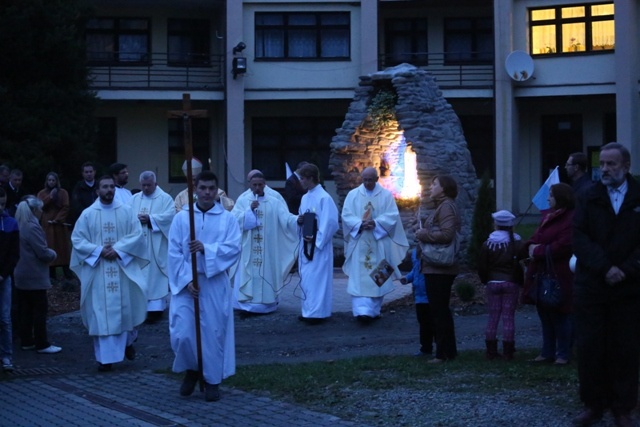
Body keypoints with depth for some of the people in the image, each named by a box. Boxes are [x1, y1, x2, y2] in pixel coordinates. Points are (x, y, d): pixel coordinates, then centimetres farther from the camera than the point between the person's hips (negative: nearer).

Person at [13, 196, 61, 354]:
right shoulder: (32, 228, -19)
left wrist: (48, 253, 11)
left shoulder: (19, 226, 8)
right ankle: (42, 344, 3)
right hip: (35, 277, -9)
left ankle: (26, 341, 20)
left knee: (25, 310, 13)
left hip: (21, 276, 9)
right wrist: (53, 254, -1)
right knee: (40, 310, -1)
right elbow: (43, 252, -21)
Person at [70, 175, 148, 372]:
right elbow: (77, 240, -1)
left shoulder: (126, 211, 4)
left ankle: (127, 341, 34)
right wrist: (99, 251, -13)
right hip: (98, 271, -1)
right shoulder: (88, 214, 2)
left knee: (125, 308, 5)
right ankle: (105, 357, 3)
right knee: (102, 313, -1)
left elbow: (137, 234, -4)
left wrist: (118, 249, -16)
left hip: (123, 269, 1)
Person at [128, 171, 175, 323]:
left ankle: (156, 307, -5)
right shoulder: (134, 199, 15)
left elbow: (170, 215, -13)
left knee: (155, 275, -5)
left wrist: (150, 219, -18)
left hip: (156, 246, -4)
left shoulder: (165, 198, 1)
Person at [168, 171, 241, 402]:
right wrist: (187, 280, -12)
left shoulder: (227, 219, 3)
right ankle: (191, 370, 21)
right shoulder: (181, 218, 4)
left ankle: (212, 380, 18)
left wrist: (206, 248, -23)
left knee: (214, 332, 3)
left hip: (215, 284, 0)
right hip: (186, 283, 0)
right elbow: (174, 253, -2)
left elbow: (234, 249, -10)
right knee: (182, 333, -5)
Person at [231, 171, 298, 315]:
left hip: (268, 250, 1)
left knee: (266, 275, 3)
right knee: (246, 275, -4)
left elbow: (286, 218, -9)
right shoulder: (242, 201, 3)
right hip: (247, 249, -1)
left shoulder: (274, 202, 3)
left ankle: (265, 304, 11)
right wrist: (250, 210, -17)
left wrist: (297, 220, -29)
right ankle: (245, 305, -1)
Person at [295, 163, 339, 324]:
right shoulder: (305, 198, 12)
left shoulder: (324, 198, -13)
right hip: (306, 245, 8)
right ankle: (308, 311, 17)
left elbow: (330, 223, -16)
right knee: (306, 278, 10)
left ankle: (317, 312, -2)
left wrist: (316, 239, -17)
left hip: (319, 246, -8)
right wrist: (299, 221, -2)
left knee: (316, 278, -6)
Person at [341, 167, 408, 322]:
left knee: (378, 278, 5)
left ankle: (374, 310, 16)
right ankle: (362, 310, -12)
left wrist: (376, 223, -21)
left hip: (379, 244, 1)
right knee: (359, 278, -8)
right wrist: (360, 224, -20)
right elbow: (346, 215, -2)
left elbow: (392, 215, -5)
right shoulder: (353, 195, 5)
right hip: (359, 244, 0)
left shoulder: (386, 195, 3)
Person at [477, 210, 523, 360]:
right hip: (511, 283, -1)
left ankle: (491, 350, 8)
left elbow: (482, 266, 1)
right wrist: (520, 280, 3)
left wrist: (485, 280, 15)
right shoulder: (517, 243, -4)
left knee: (493, 317, 7)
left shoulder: (488, 244, 0)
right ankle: (508, 352, 0)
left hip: (493, 283, 2)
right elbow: (522, 262, -8)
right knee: (509, 317, 1)